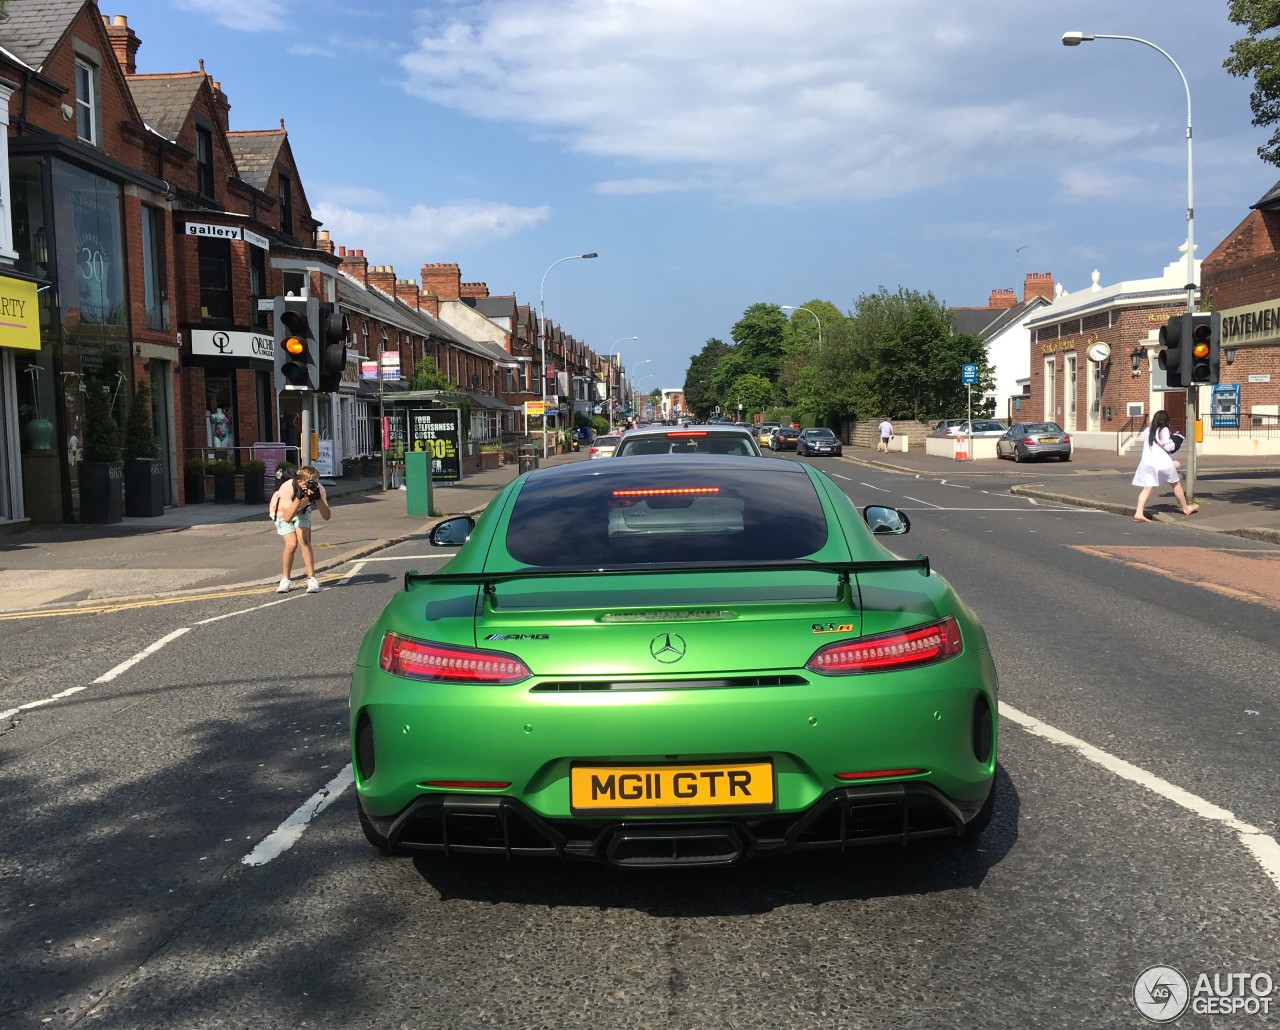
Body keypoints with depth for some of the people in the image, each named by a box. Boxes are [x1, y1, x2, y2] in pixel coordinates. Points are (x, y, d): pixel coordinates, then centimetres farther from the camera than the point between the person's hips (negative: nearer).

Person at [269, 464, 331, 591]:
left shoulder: (318, 489, -31)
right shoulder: (287, 488, -39)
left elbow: (326, 517, -36)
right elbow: (287, 518, -46)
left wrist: (317, 498, -48)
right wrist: (299, 498, -55)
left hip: (302, 511, 2)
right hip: (282, 512, -2)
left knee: (304, 540, -18)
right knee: (292, 544, -16)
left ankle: (311, 579, -10)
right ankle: (285, 579, 3)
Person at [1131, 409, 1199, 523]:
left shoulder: (1147, 431, 10)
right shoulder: (1164, 430, -7)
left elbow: (1148, 445, 13)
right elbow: (1168, 446, -10)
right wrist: (1174, 444, 11)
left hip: (1147, 462, 4)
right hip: (1163, 462, -4)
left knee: (1147, 488, -3)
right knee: (1176, 484, 16)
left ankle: (1139, 513, -18)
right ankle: (1186, 508, 32)